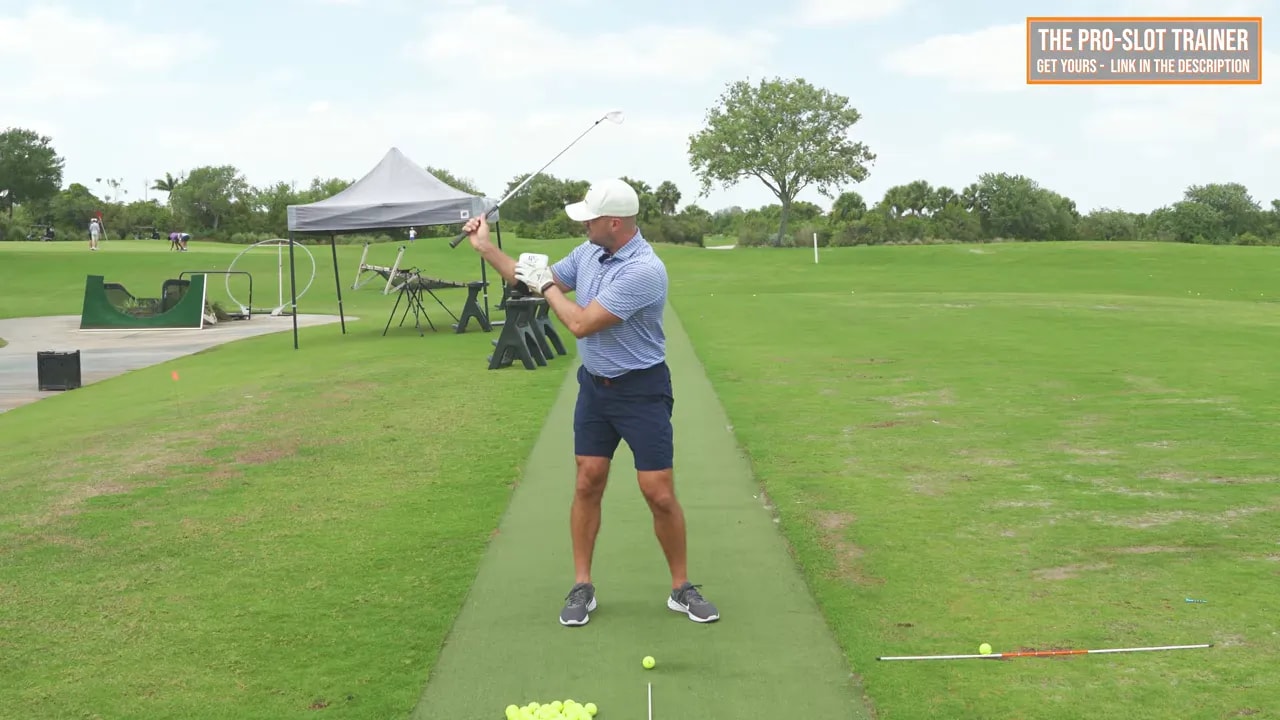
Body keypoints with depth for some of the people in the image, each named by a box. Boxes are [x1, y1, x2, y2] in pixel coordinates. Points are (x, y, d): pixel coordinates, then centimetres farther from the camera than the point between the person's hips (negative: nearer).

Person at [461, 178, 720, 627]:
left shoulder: (644, 271, -26)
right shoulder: (588, 253, 0)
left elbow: (581, 323, -25)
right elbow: (537, 280, 17)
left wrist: (547, 286, -9)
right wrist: (486, 247, 12)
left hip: (641, 391, -7)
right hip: (594, 386, 7)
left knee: (660, 494, -5)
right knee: (588, 483, 4)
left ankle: (681, 589, 12)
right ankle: (582, 587, 14)